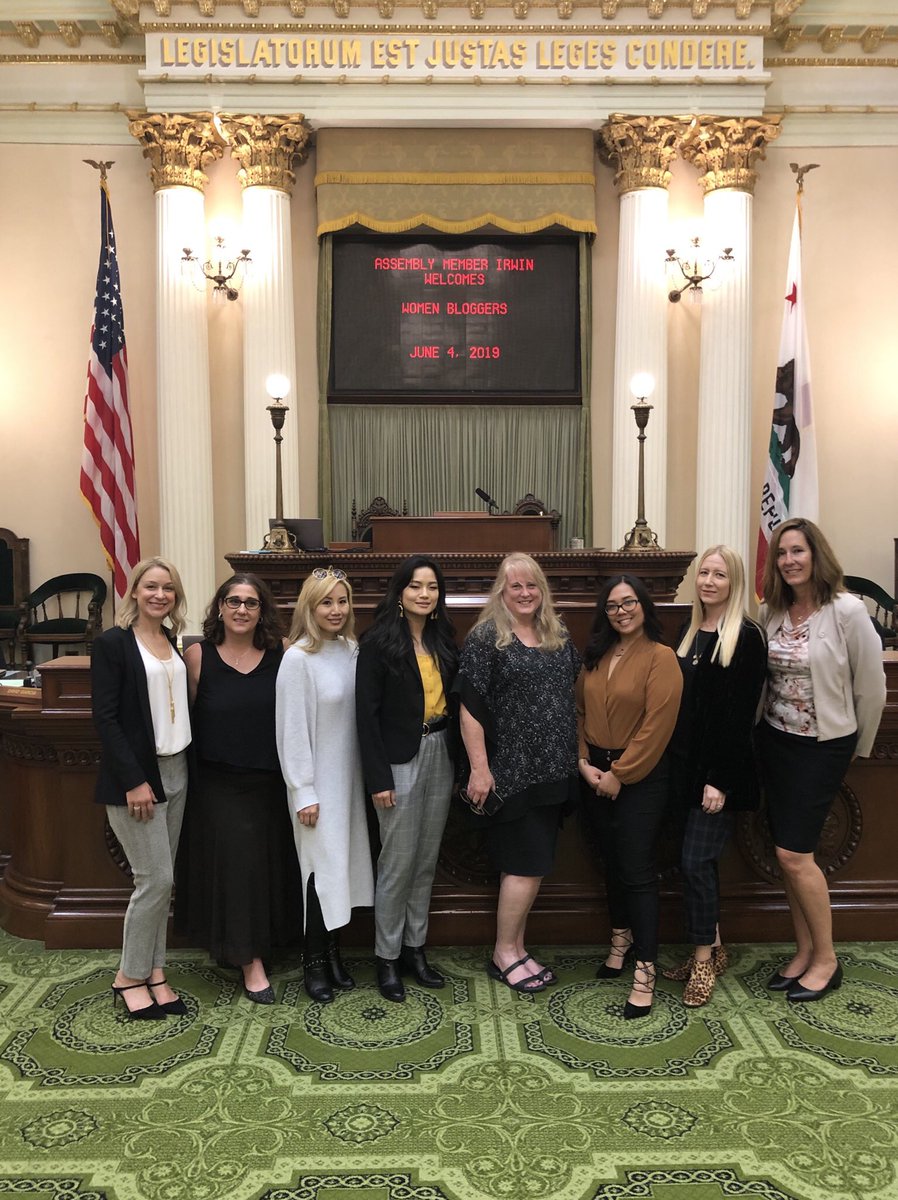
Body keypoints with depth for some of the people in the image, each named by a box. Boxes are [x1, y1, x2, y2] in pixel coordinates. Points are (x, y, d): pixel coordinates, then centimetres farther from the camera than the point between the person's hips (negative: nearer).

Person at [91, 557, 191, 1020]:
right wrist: (134, 781, -17)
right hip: (135, 777, -6)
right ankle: (129, 977, 16)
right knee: (156, 878, -3)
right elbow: (105, 718, -13)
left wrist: (189, 765, 4)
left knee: (161, 879, 11)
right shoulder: (112, 643, -9)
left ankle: (153, 972, 23)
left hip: (175, 771, 6)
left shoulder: (174, 641, 9)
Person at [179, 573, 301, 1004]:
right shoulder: (199, 655, -7)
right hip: (221, 781, -2)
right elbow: (185, 716, -4)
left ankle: (263, 942, 33)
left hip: (271, 780, 3)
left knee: (271, 860, 12)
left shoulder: (279, 656, -2)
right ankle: (250, 961, 11)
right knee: (237, 860, -2)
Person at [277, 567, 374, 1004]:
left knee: (343, 864, 13)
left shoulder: (352, 651, 3)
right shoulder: (298, 658, -15)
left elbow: (361, 715, 9)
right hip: (316, 781, -6)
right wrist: (303, 792, -13)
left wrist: (370, 776, 8)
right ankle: (314, 963, 18)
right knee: (322, 867, 1)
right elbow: (292, 730, -14)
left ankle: (333, 952, 28)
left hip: (349, 777, 6)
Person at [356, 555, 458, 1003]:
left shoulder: (443, 640, 7)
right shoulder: (379, 643, -9)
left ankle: (415, 949, 27)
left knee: (427, 861, 13)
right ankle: (387, 958, 18)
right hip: (400, 761, -5)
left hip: (440, 756, 6)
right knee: (398, 863, 2)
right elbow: (367, 713, -12)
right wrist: (378, 779, -14)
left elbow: (452, 700, 10)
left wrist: (459, 763, 5)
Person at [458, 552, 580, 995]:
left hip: (553, 771, 6)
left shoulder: (559, 638, 10)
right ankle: (503, 953, 14)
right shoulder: (485, 638, -9)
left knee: (529, 865, 13)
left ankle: (517, 949, 26)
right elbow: (470, 708, -12)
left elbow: (577, 693, 19)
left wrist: (577, 757, 15)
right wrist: (479, 768, -16)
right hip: (510, 771, -6)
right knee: (527, 864, -3)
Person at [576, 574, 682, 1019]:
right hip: (596, 774, 6)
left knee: (637, 870, -4)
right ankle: (621, 942, 35)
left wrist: (619, 775, -15)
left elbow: (656, 727, -17)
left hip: (640, 778, -6)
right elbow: (579, 712, 9)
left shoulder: (660, 657, -11)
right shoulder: (595, 657, 8)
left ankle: (645, 971, 4)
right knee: (612, 862, 17)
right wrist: (583, 762, -4)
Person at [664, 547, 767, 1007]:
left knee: (696, 861, -3)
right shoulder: (690, 632, 10)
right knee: (699, 860, 12)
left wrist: (721, 779, -17)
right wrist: (680, 765, 8)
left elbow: (741, 715, -14)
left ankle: (704, 957, 14)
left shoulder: (747, 637, -11)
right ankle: (712, 948, 28)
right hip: (687, 764, 6)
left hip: (721, 770, -6)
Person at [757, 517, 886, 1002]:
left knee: (793, 853, -5)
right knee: (788, 855, 10)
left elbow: (871, 687, -7)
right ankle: (803, 951, 26)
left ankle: (826, 959, 15)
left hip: (822, 745, -5)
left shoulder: (847, 611, -13)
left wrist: (858, 747, 3)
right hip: (774, 740, 5)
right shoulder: (769, 613, 2)